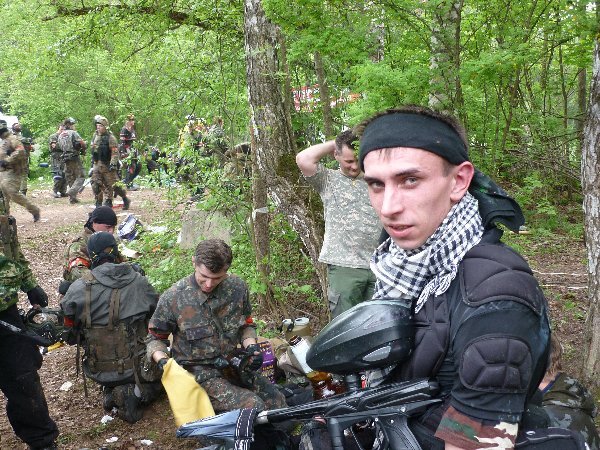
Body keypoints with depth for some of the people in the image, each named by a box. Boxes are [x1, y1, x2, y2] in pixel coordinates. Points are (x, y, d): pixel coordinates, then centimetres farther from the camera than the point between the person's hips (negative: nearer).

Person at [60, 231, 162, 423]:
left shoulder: (78, 289, -12)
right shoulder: (139, 282, -10)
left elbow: (70, 335, -4)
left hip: (99, 371, 2)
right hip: (137, 367, -2)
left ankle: (111, 392, 3)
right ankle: (137, 392, 0)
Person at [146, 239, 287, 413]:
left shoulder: (237, 287, -1)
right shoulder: (172, 298, -11)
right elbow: (155, 337, 4)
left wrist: (251, 346, -3)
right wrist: (163, 361, -15)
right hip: (198, 372, -4)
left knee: (277, 401, -13)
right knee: (253, 407, -25)